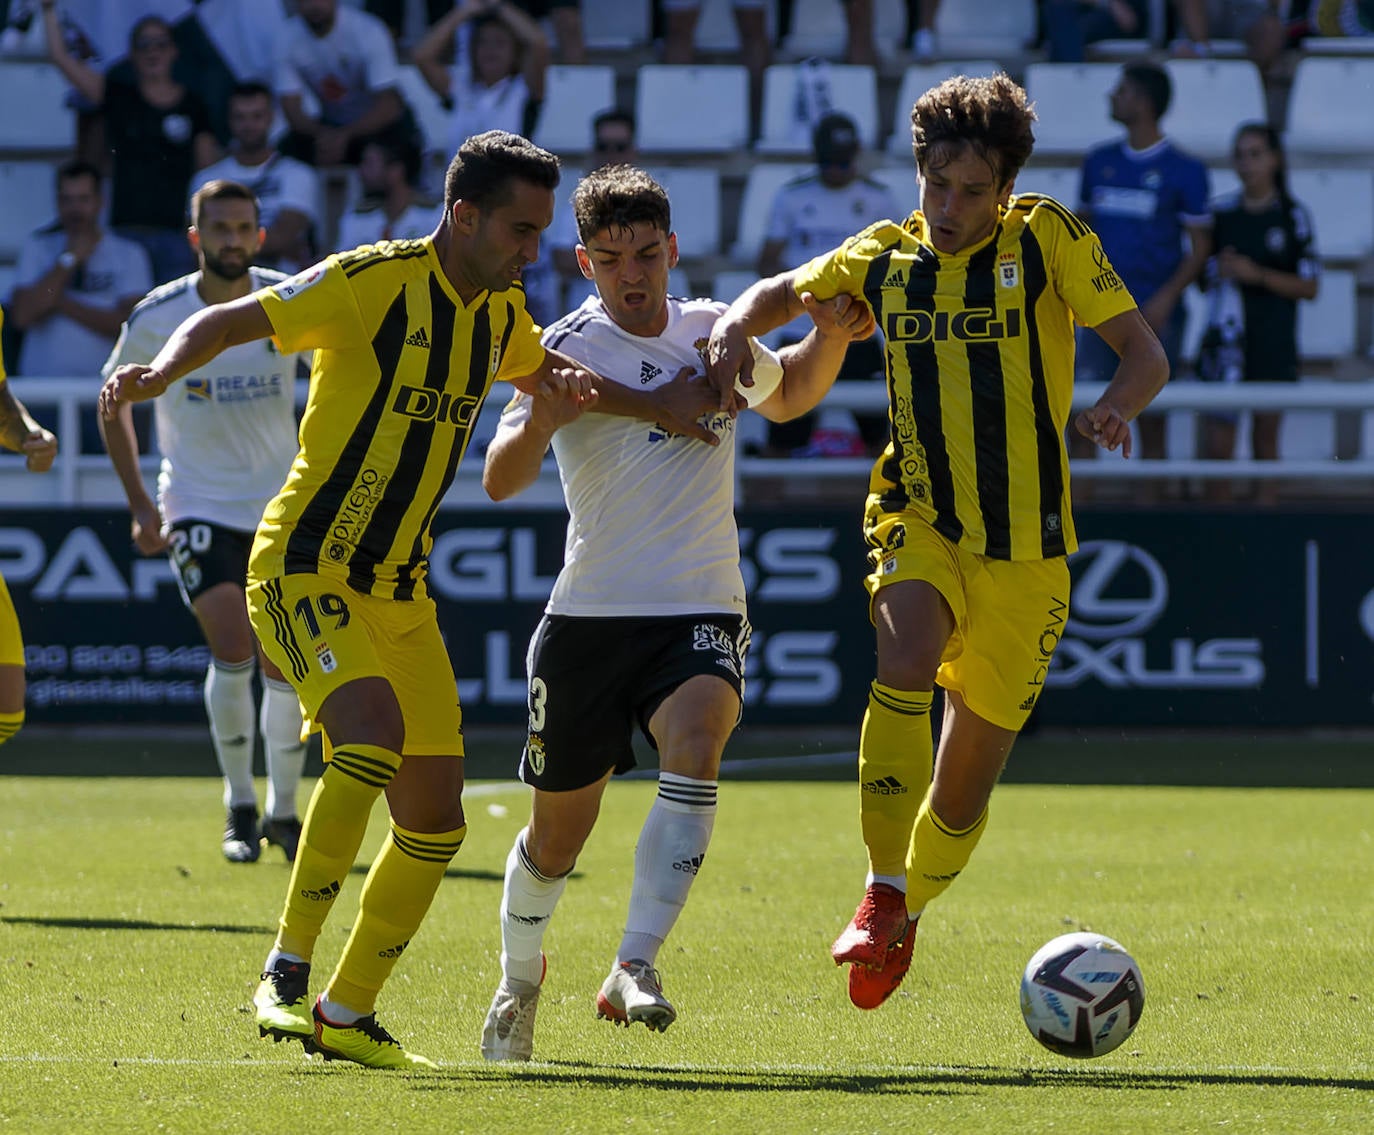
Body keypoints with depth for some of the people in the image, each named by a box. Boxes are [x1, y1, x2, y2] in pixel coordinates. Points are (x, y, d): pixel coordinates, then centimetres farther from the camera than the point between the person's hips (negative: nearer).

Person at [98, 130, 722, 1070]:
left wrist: (656, 408, 28)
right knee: (373, 733, -31)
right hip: (306, 568, -8)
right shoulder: (371, 283, -14)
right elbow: (226, 322, -15)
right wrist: (157, 375, -34)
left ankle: (347, 1014, 18)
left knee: (435, 821, 3)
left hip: (401, 593, 8)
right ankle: (286, 973, -21)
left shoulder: (501, 313, 8)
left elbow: (545, 374, 32)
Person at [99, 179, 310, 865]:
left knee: (285, 664, 1)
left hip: (279, 506, 2)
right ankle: (238, 807, -3)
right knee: (232, 644, -19)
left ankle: (283, 812, 20)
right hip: (197, 507, -2)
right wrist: (139, 503, 3)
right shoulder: (156, 319, -9)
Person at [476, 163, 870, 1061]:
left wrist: (831, 338, 10)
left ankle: (635, 968, -34)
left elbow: (787, 395, 30)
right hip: (591, 617, -1)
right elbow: (499, 483, -18)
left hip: (702, 615, 2)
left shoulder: (714, 333, 7)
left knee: (695, 743, -30)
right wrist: (538, 422, -39)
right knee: (559, 832, 9)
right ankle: (520, 980, 39)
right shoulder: (568, 349, -6)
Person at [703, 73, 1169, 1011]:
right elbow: (783, 293, 20)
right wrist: (735, 328, -4)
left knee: (967, 782, 6)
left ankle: (909, 911, 35)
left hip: (1025, 545, -1)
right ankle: (883, 896, -28)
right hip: (917, 517, 1)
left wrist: (1114, 408, -28)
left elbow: (1146, 354, -5)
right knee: (906, 664, -32)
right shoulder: (885, 258, 5)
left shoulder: (1049, 241, -4)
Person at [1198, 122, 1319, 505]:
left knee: (1265, 440, 5)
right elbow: (1203, 277, 14)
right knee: (1217, 445, -5)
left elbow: (1309, 287, -2)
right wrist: (1219, 273, -9)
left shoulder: (1292, 217, -1)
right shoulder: (1221, 213, 6)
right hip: (1226, 340, 1)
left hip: (1273, 344, -1)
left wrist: (1257, 275, -13)